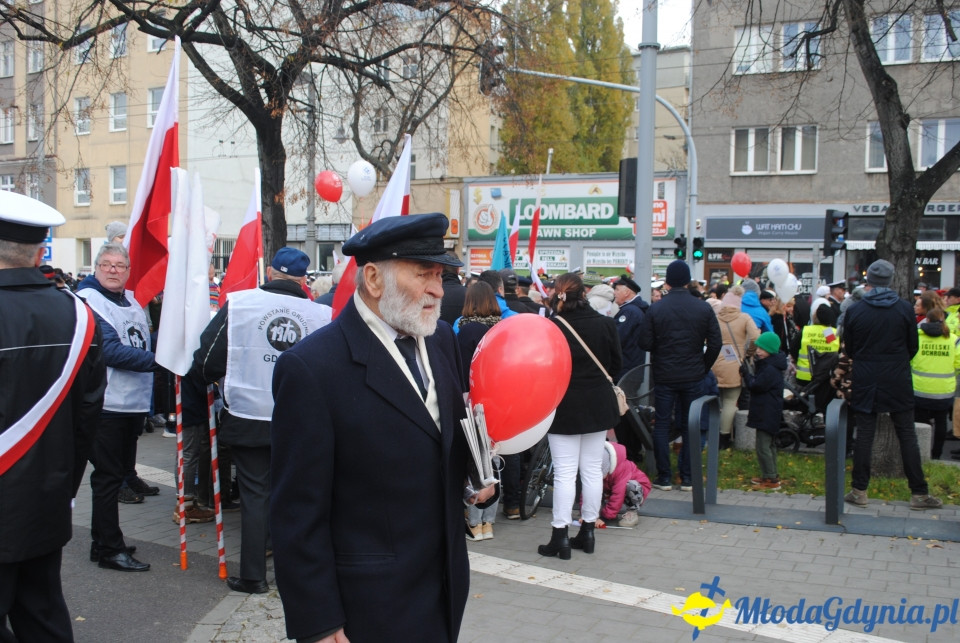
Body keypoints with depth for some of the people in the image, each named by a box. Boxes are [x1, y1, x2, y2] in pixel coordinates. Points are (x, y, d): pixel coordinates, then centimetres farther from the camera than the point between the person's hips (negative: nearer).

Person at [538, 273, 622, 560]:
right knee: (592, 470, 11)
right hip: (598, 404, 4)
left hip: (564, 406, -3)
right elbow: (615, 365, 6)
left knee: (565, 472, 1)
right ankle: (587, 532, 20)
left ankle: (560, 536, 4)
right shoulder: (606, 324, -3)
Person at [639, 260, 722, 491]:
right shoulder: (704, 308, -5)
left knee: (662, 425, 8)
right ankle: (687, 478, 12)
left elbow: (645, 344, -9)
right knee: (690, 426, 10)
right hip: (693, 377, 1)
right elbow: (715, 344, -5)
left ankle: (664, 478, 10)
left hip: (664, 376, -1)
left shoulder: (655, 309, -9)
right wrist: (703, 368, 9)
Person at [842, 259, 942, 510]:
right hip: (898, 382, 0)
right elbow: (913, 346, 3)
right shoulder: (904, 309, -6)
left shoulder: (854, 311, -6)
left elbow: (848, 349, 3)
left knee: (864, 435, 6)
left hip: (865, 383, 0)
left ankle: (859, 491, 8)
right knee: (907, 436, 6)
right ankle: (919, 493, 10)